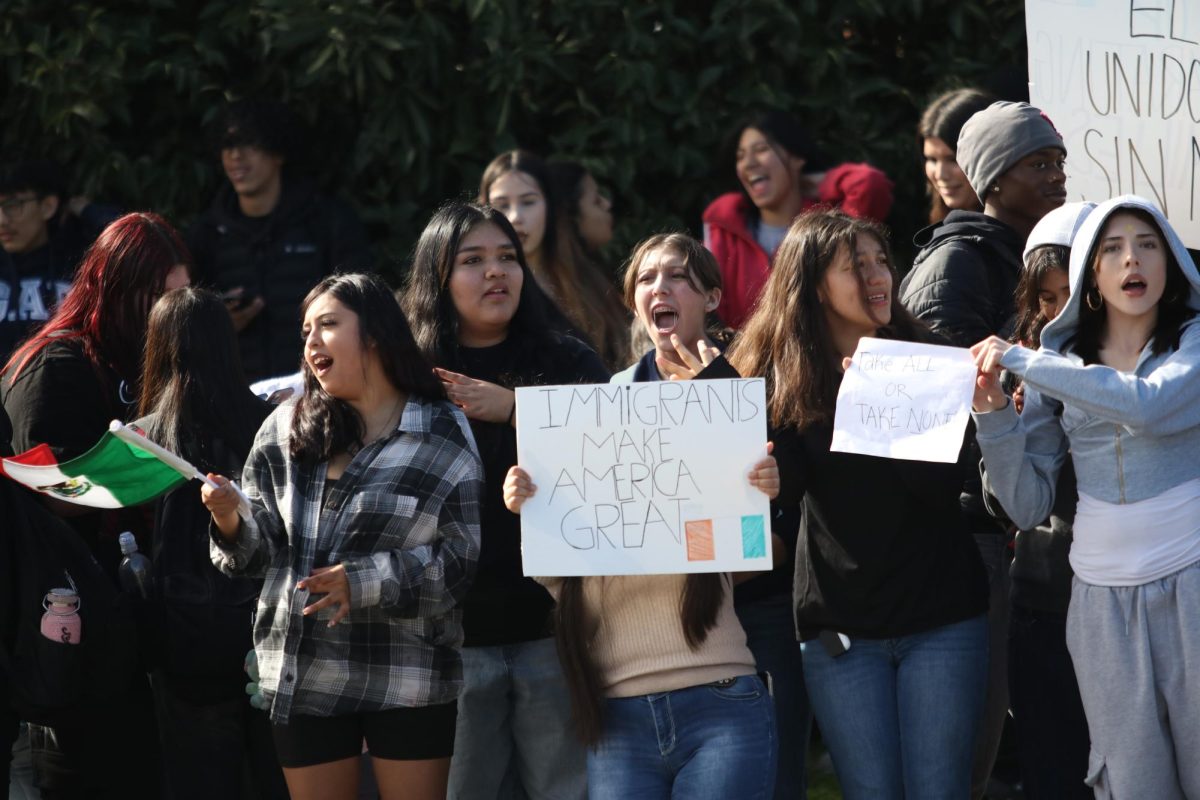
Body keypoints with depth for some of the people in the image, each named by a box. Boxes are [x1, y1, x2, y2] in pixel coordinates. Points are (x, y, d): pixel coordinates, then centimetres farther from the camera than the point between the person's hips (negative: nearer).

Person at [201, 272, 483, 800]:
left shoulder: (443, 436, -3)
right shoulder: (285, 430, 7)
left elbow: (463, 561, -8)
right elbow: (262, 552, 7)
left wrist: (365, 582, -18)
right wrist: (231, 523, -14)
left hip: (408, 679, -3)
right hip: (302, 677, 3)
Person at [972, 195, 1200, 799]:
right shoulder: (1059, 362, 8)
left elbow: (1151, 404, -24)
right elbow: (1028, 506, 6)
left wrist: (1022, 361, -18)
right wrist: (993, 415, -9)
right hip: (1105, 597, 3)